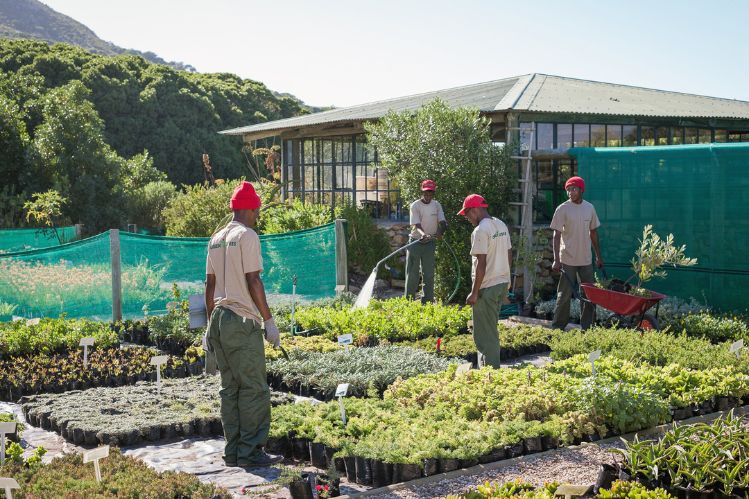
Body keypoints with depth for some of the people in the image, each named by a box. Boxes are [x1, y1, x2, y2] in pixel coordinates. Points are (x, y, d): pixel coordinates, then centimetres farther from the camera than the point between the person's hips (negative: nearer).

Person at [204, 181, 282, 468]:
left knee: (230, 387, 10)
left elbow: (210, 284, 15)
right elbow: (253, 281, -13)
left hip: (219, 318, 8)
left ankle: (233, 451, 13)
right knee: (254, 388, -3)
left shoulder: (216, 239, 14)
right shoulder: (247, 236, -8)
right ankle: (250, 451, -2)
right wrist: (268, 319, -9)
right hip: (242, 321, -8)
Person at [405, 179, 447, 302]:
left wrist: (440, 231, -29)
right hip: (416, 242, -4)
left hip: (430, 243, 4)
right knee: (412, 273, 0)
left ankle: (428, 301, 15)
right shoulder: (415, 205, -12)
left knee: (429, 273, 7)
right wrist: (423, 234, -41)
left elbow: (442, 222, -6)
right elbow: (417, 225, -20)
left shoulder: (436, 205, 1)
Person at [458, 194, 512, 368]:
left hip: (487, 288, -9)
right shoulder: (501, 225, 9)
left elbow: (481, 264, -20)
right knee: (491, 328, 20)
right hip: (503, 283, 9)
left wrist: (474, 293, -16)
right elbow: (509, 254, 15)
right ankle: (491, 364, 27)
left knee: (486, 333, -1)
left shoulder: (480, 230, -18)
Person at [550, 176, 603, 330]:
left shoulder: (589, 208, 6)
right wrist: (556, 260, -15)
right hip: (568, 260, -5)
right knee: (564, 295, 0)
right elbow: (557, 235, -10)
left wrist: (598, 256, 14)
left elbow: (593, 232, 14)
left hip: (586, 260, 5)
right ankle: (557, 327, 10)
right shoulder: (562, 209, -8)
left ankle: (586, 327, 19)